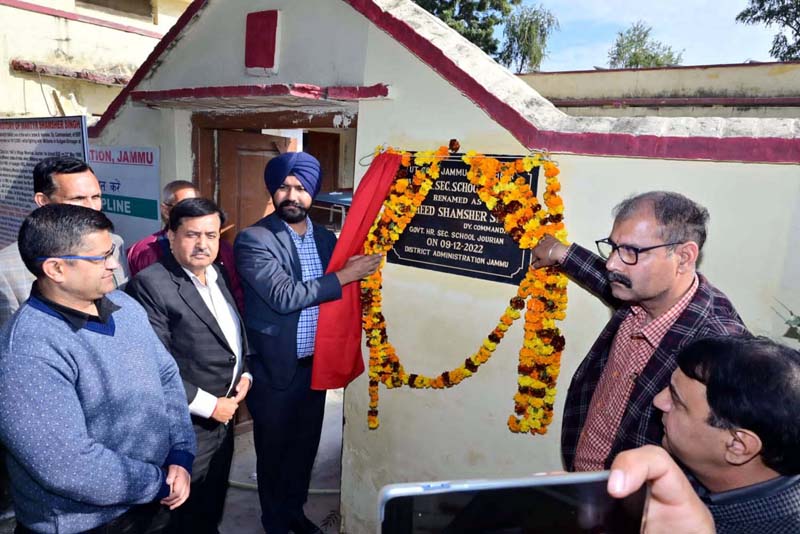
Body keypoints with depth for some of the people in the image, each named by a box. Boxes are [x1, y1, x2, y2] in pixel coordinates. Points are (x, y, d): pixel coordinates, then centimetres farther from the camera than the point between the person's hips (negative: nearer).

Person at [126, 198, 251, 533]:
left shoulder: (217, 275, 6)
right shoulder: (150, 284, -20)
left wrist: (245, 374, 1)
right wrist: (208, 405, -18)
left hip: (224, 415, 7)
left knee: (213, 504, 25)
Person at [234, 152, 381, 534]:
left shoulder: (326, 238, 4)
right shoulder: (253, 240, -15)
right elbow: (284, 297, -25)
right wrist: (344, 276, -22)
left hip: (315, 365, 5)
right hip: (274, 369, -5)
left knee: (305, 445, 21)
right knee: (274, 450, 14)